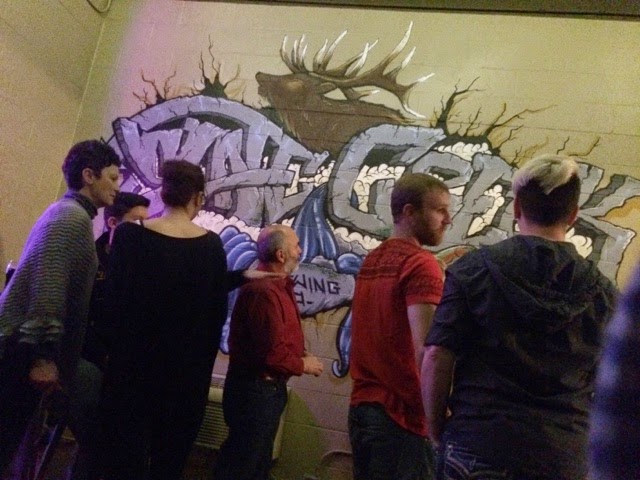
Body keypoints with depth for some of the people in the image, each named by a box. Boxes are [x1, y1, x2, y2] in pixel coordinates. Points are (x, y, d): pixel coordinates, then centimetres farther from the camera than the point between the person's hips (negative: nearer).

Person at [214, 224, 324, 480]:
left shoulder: (277, 285, 9)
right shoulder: (264, 291, -25)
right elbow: (271, 354, -28)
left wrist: (302, 356, 0)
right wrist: (303, 365, -12)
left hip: (268, 387, 10)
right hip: (255, 389, -10)